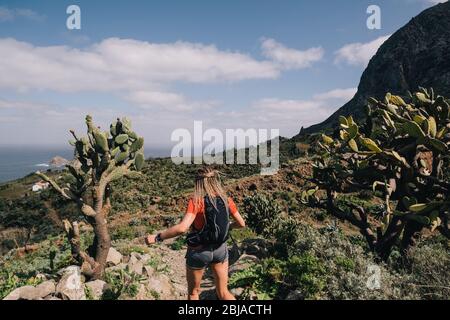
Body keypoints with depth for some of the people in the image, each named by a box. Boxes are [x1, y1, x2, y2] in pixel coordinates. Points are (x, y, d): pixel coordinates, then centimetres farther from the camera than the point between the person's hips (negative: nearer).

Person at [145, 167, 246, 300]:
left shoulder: (196, 201, -20)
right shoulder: (226, 200, -7)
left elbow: (182, 228, -31)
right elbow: (241, 223, 3)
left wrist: (157, 237, -22)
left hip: (198, 252, -3)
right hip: (220, 250, 4)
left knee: (193, 292, 22)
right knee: (223, 293, 20)